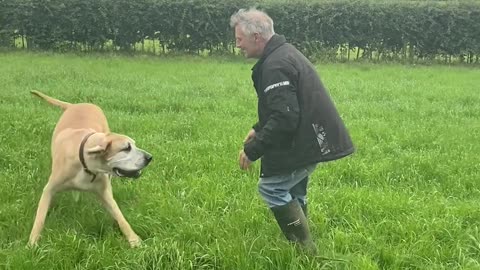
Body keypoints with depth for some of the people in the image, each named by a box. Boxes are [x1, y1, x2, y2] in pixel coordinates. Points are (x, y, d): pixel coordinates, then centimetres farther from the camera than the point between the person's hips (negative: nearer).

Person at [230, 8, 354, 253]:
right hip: (314, 138, 11)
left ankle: (305, 250, 1)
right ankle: (301, 246, 32)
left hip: (304, 142, -11)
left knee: (271, 187, -4)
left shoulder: (275, 66, -22)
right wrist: (259, 128, 17)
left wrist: (253, 150, -21)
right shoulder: (284, 52, 13)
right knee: (292, 190, 20)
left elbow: (284, 118, -27)